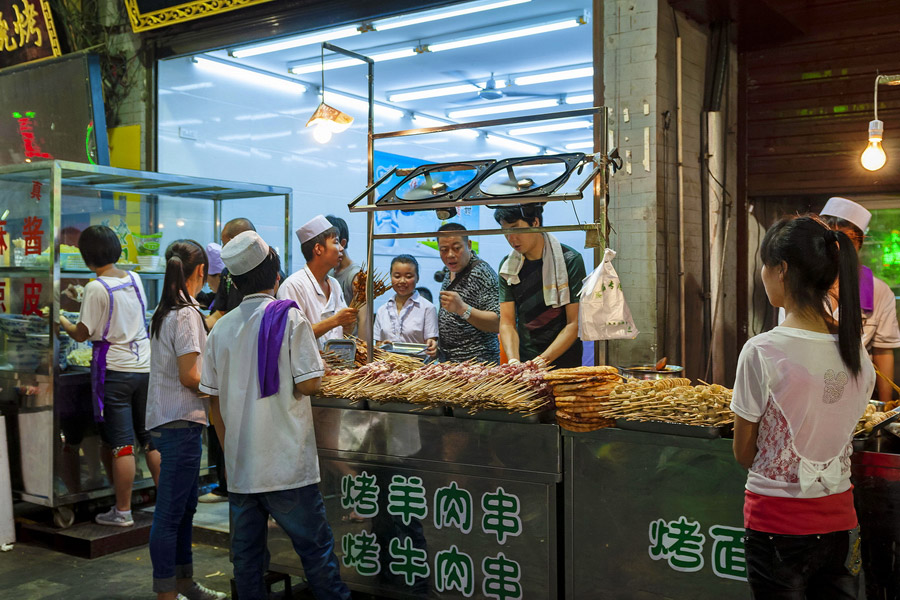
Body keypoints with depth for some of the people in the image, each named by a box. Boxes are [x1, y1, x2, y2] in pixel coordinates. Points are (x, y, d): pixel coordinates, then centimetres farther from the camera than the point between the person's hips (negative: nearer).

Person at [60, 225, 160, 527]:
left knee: (120, 444, 0)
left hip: (114, 371, -6)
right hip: (145, 366, 6)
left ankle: (122, 511, 8)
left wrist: (61, 320, 10)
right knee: (151, 438, 13)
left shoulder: (96, 288, -12)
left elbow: (82, 334, -8)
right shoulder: (135, 279, 6)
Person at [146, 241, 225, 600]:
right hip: (181, 421, -10)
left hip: (169, 419, 10)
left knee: (185, 505, 18)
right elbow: (189, 376, -19)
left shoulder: (164, 312, 13)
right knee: (170, 510, -3)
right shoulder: (187, 313, -15)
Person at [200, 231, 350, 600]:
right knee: (315, 546, 3)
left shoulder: (221, 328, 5)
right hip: (286, 464, -5)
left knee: (246, 554, 12)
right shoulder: (289, 318, -10)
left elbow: (213, 399, 10)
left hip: (238, 465, 5)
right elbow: (309, 384, -15)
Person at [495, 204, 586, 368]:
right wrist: (513, 360, -12)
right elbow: (507, 323, 5)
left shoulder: (570, 261, -4)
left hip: (564, 365, -3)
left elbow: (575, 323, -7)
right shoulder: (508, 266, 9)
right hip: (523, 363, 3)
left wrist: (544, 359, -16)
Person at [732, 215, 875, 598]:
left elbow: (744, 454, -8)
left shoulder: (762, 352, -18)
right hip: (839, 516, 5)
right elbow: (838, 433, 8)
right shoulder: (857, 352, -2)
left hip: (777, 519, -5)